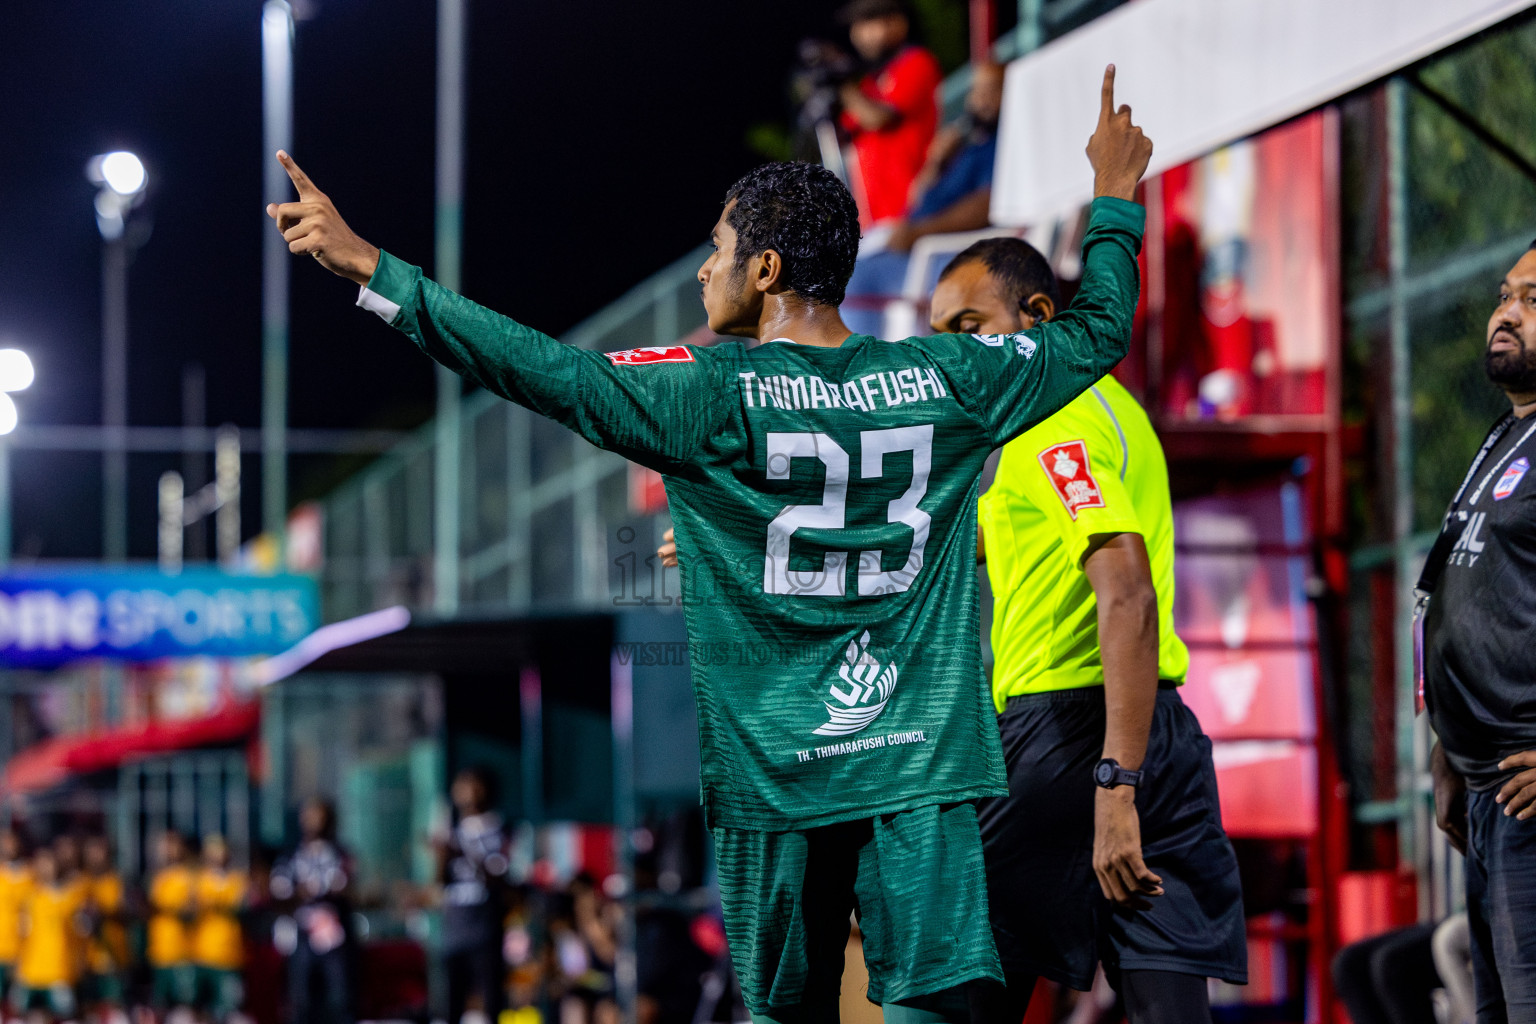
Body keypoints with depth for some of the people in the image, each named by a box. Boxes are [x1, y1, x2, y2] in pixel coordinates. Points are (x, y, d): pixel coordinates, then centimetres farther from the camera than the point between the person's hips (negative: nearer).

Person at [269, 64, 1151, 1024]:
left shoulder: (715, 396, -7)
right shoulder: (946, 379, 4)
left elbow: (543, 370, -8)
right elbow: (1098, 332, 17)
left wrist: (373, 270, -3)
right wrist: (1116, 199, 34)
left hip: (778, 769, -2)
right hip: (922, 765, 2)